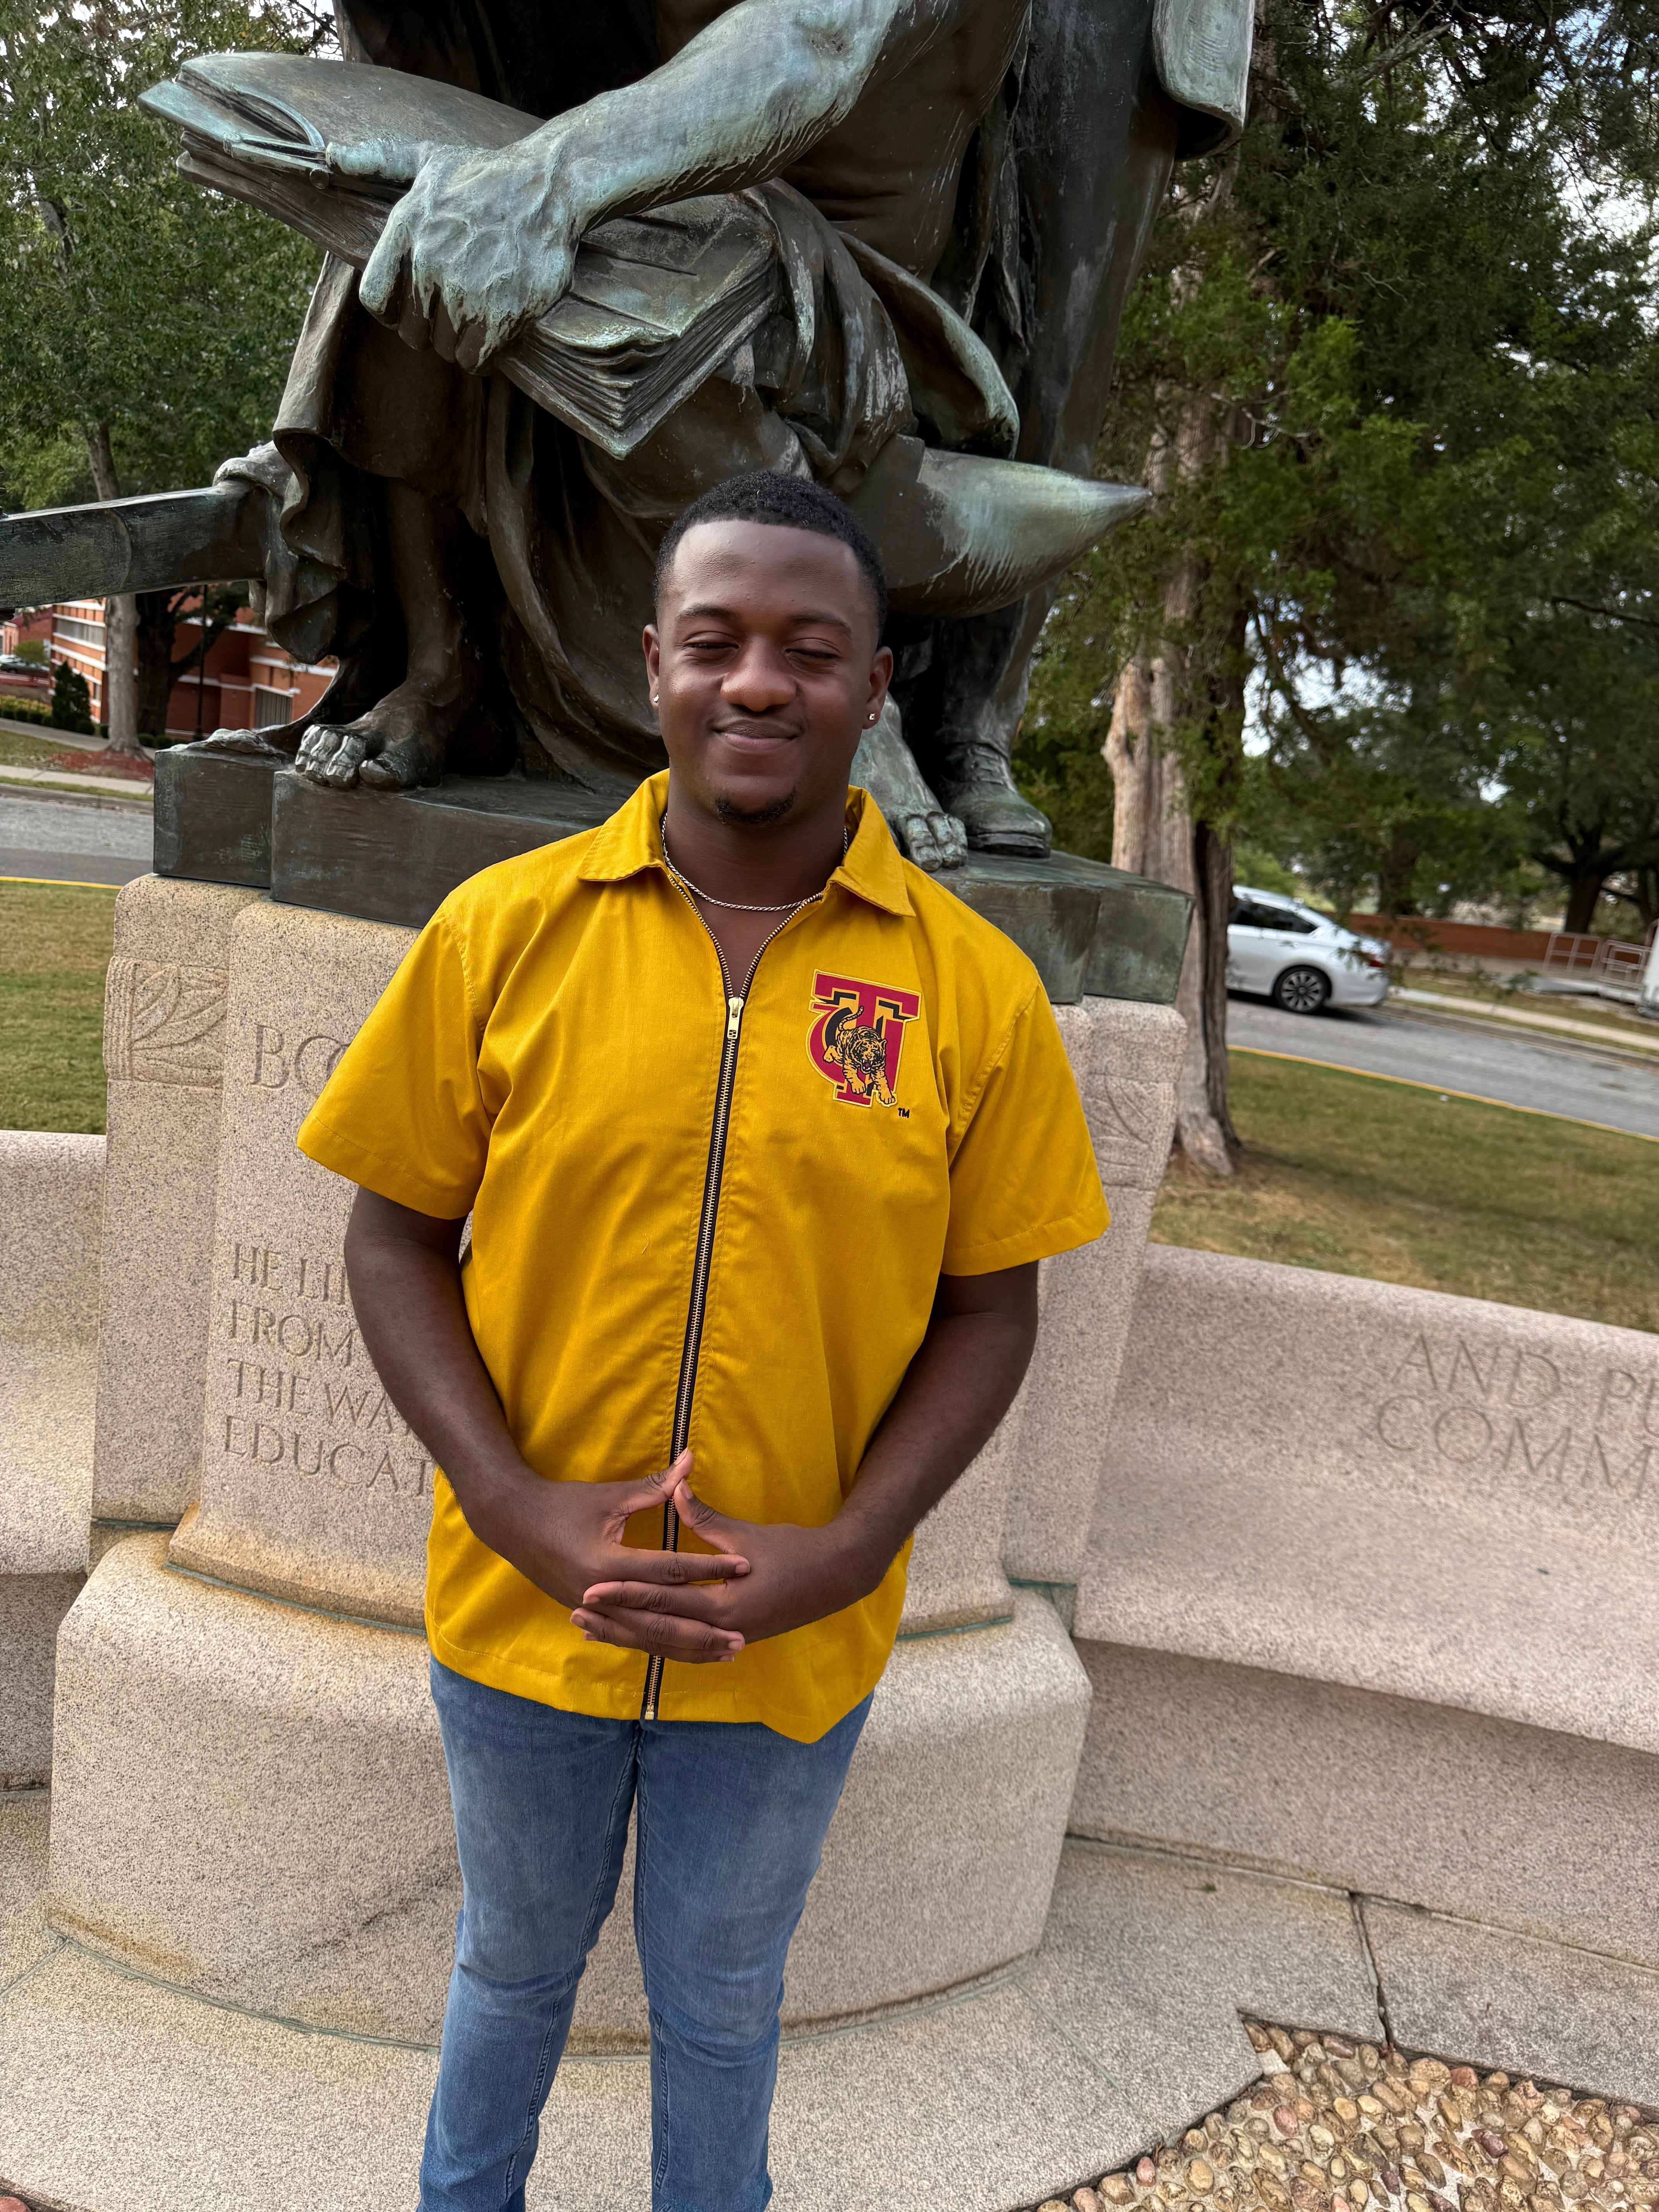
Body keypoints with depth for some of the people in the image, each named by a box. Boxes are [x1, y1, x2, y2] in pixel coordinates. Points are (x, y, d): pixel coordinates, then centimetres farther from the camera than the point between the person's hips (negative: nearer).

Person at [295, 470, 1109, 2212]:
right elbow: (397, 1235, -5)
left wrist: (850, 1548, -15)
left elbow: (989, 1306, -4)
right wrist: (512, 1502, -15)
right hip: (521, 1608, 1)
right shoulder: (503, 927, -10)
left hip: (797, 1643, 0)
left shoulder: (974, 985, -10)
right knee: (514, 1962, 29)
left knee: (721, 2001, 25)